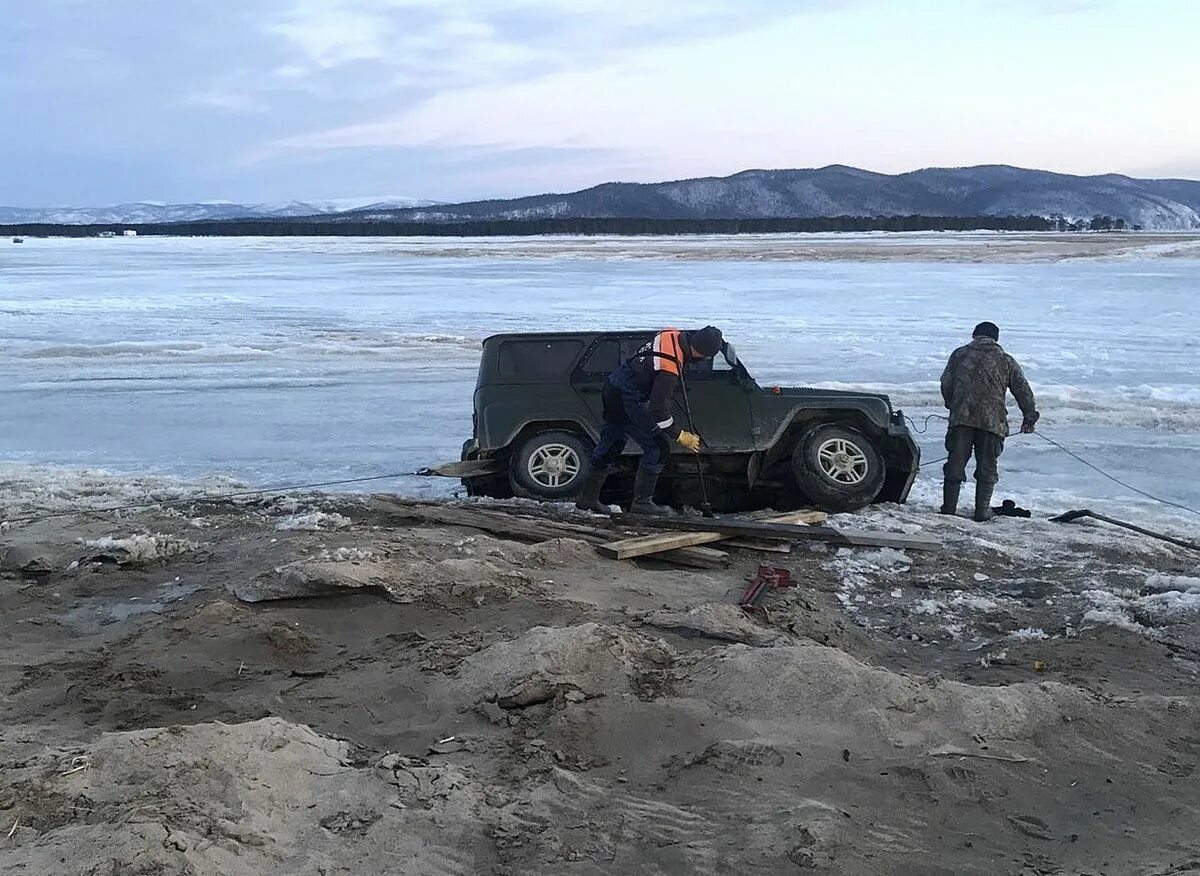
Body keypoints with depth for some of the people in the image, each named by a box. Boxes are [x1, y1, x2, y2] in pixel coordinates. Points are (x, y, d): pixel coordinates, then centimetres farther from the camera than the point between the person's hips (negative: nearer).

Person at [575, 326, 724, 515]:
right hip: (627, 402, -10)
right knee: (658, 447, -2)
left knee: (610, 445, 19)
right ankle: (642, 501, 4)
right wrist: (680, 436, -17)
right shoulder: (670, 367, -29)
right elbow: (658, 408, -25)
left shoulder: (673, 334, -5)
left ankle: (588, 497, 28)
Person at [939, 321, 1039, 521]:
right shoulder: (1006, 361, 13)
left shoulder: (960, 354, 14)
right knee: (987, 467, 8)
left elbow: (946, 384, 11)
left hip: (961, 417, 1)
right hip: (992, 420, 0)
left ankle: (949, 507, 5)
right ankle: (982, 510, 6)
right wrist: (1030, 418, 17)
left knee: (955, 463, 6)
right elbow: (1023, 391, 11)